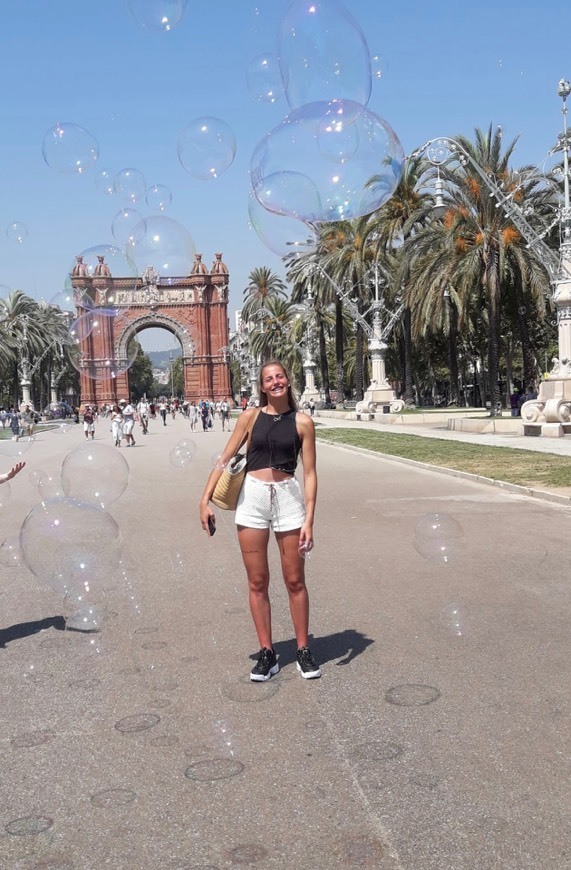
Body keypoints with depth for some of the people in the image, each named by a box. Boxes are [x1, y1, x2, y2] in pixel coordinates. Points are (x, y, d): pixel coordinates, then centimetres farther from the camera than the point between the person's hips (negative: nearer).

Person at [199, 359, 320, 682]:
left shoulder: (302, 422, 0)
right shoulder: (251, 417, 3)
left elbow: (310, 473, -1)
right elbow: (225, 459, 5)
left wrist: (309, 520, -8)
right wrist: (206, 499, -3)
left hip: (288, 498, -1)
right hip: (252, 499, 1)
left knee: (295, 581, 6)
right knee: (258, 582, 6)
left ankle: (304, 651, 20)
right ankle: (267, 653, 17)